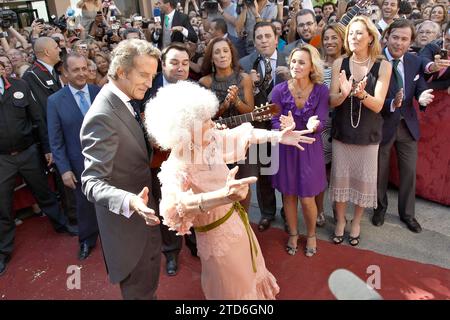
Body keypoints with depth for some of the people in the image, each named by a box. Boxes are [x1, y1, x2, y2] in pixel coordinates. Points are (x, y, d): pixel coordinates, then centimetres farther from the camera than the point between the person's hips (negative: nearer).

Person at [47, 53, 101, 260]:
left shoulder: (101, 93, -4)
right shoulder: (55, 101, -6)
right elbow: (55, 140, -6)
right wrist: (64, 169, -10)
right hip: (80, 164, 0)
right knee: (84, 203, 17)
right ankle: (87, 241, 39)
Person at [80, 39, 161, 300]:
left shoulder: (123, 102, 1)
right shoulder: (103, 116, -29)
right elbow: (92, 182, -32)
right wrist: (130, 202, -48)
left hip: (145, 211, 9)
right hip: (128, 218, -9)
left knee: (150, 275, 29)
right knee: (139, 287, 13)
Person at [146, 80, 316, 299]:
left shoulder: (209, 141, -12)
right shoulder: (176, 168, -33)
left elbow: (242, 135, 3)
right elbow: (177, 204, -53)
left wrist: (279, 137, 3)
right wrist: (223, 196, -68)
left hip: (237, 221, 8)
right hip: (218, 238, -7)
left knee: (250, 271, 33)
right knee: (235, 291, 17)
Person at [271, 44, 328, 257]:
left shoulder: (321, 91, -11)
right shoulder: (279, 90, -11)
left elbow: (320, 123, -14)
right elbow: (275, 122, -10)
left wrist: (312, 126, -38)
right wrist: (284, 129, -33)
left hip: (310, 149, -1)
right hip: (286, 149, 1)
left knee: (307, 198, 4)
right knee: (288, 194, 14)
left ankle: (311, 234, 34)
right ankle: (293, 234, 38)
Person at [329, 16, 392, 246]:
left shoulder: (383, 66, -7)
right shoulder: (339, 64, -3)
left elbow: (377, 105, -11)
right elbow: (332, 101, -6)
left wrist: (361, 93, -31)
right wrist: (343, 93, -28)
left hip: (368, 134, 0)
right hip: (341, 132, 1)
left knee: (364, 179, 10)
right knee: (340, 177, 9)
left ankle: (356, 221, 33)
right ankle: (340, 220, 31)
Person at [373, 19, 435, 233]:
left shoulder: (415, 61, 1)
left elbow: (420, 89, 0)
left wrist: (423, 98, -22)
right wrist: (392, 104, -36)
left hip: (408, 124, 5)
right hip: (383, 124, -4)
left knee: (409, 171, 14)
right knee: (380, 171, 14)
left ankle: (407, 213, 35)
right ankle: (380, 208, 39)